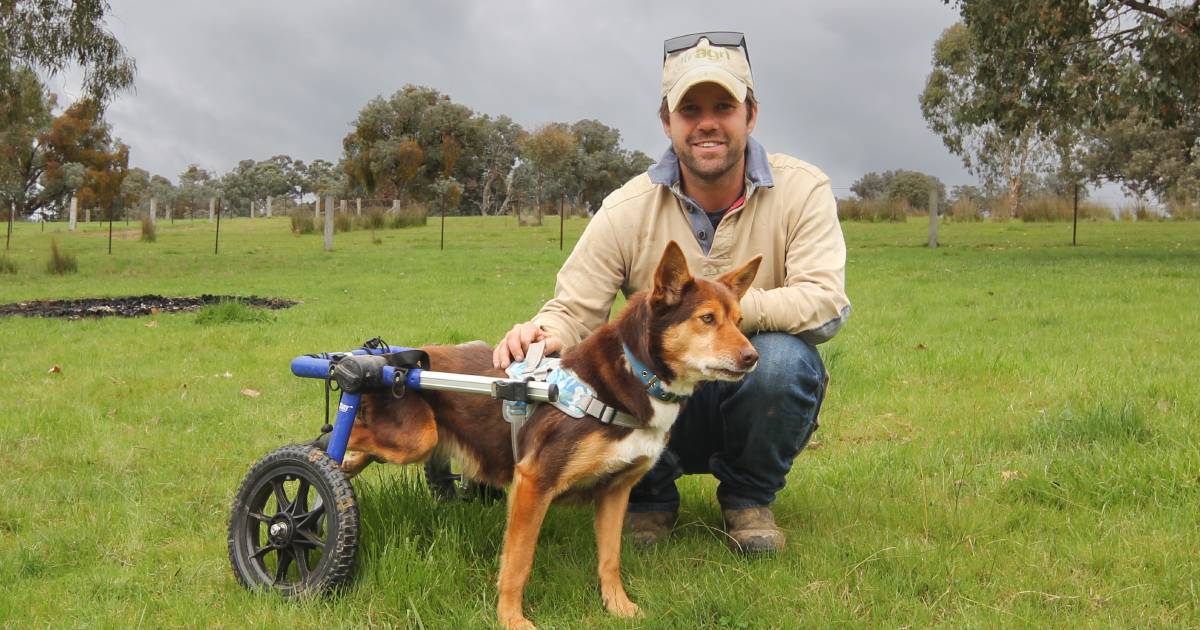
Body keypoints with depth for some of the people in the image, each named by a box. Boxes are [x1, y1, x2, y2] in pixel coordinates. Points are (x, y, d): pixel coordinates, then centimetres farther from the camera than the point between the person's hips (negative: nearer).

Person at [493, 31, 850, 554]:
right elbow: (574, 309, -9)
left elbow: (826, 302, -21)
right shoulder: (628, 208, -8)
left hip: (758, 402, 0)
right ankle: (649, 497, 2)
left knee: (780, 357, -34)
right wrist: (542, 333, -34)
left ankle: (748, 498, -3)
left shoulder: (801, 189, -10)